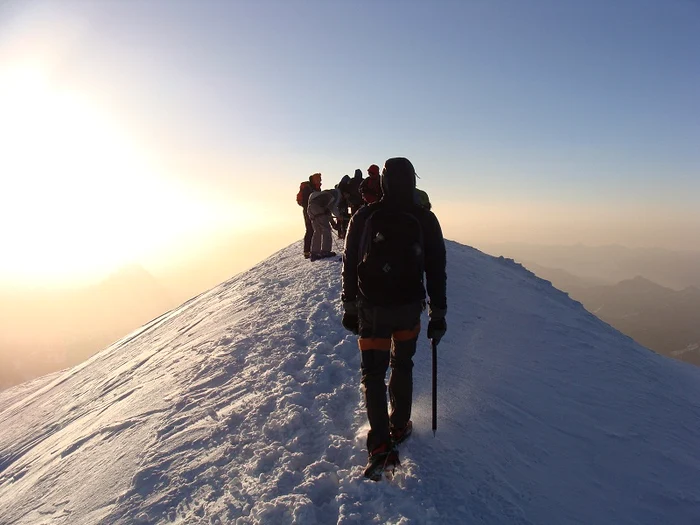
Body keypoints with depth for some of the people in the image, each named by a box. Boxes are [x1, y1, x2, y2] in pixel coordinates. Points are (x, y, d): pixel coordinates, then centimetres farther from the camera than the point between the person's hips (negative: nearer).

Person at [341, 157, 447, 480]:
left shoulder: (364, 217, -5)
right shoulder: (425, 219, -3)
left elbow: (350, 266, -2)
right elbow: (436, 271, -1)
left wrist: (349, 308, 7)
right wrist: (438, 314, 6)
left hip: (372, 309, -1)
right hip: (410, 308, 2)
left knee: (373, 373, 6)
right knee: (402, 366, 22)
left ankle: (381, 446, -4)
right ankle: (399, 427, 33)